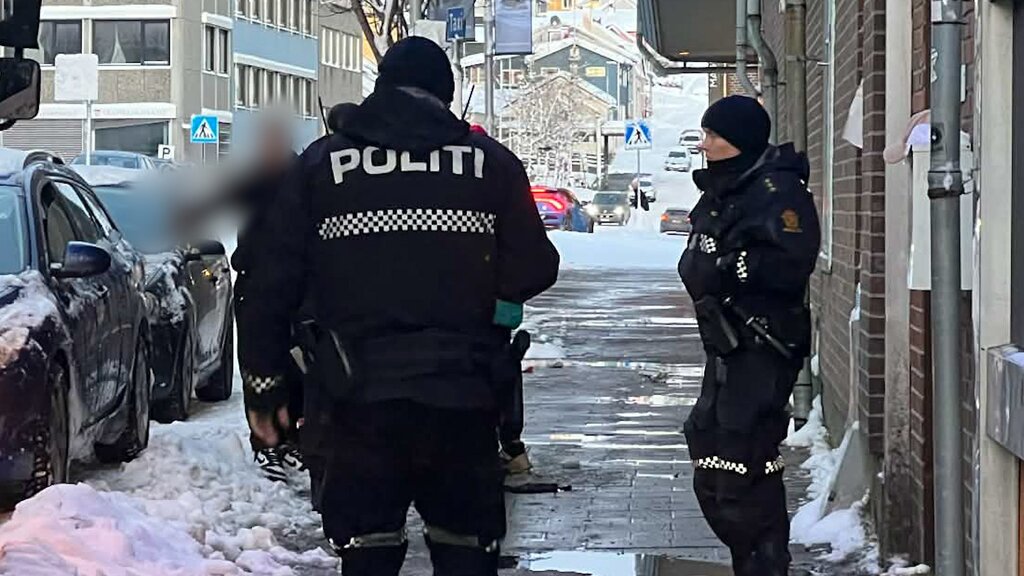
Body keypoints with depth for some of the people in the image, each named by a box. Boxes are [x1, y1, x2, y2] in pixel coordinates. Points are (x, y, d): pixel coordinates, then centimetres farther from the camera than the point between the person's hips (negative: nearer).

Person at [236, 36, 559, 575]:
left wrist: (263, 382, 10)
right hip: (464, 393, 0)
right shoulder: (491, 162, 4)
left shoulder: (320, 163, 6)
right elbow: (534, 269, 2)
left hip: (360, 394, 0)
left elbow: (273, 284, 3)